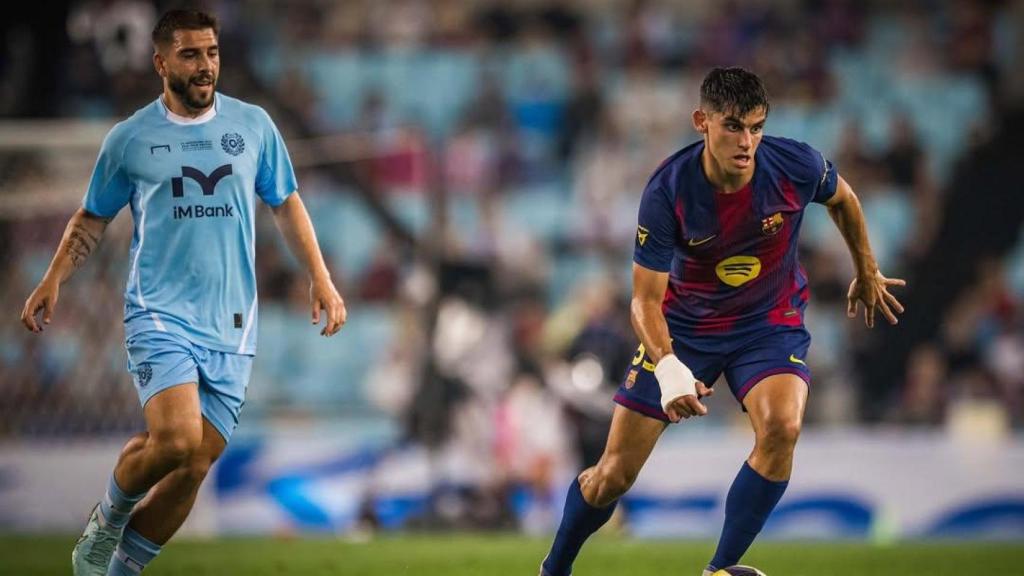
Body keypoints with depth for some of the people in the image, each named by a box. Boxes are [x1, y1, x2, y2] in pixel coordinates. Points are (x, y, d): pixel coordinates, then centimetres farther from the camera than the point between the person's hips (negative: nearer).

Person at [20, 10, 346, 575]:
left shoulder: (253, 125, 9)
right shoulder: (130, 138, 4)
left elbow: (286, 205, 19)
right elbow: (91, 218, 15)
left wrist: (320, 278, 11)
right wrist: (53, 280, 4)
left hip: (230, 327, 3)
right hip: (159, 313, -3)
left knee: (194, 467, -2)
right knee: (176, 438, -24)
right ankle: (107, 520, 4)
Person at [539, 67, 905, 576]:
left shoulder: (796, 166, -21)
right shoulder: (667, 190, -26)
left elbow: (841, 199, 5)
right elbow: (646, 299, -23)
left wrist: (867, 274, 18)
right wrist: (668, 368, -42)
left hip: (771, 323, 1)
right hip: (683, 328, -1)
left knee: (781, 426, -32)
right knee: (613, 476, -2)